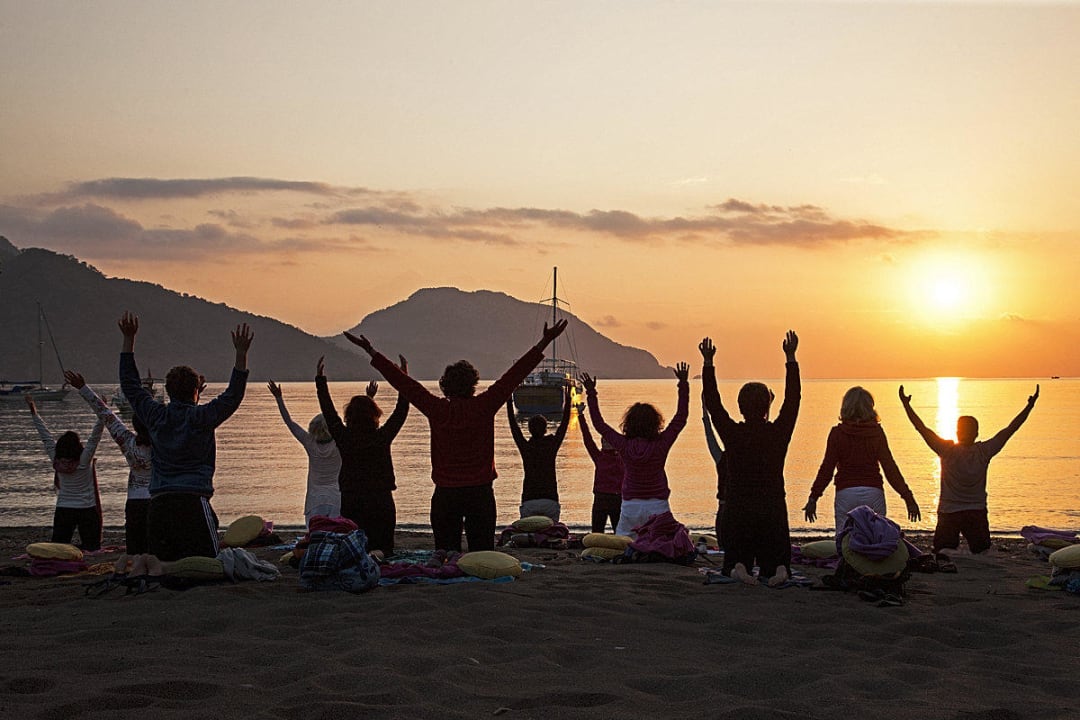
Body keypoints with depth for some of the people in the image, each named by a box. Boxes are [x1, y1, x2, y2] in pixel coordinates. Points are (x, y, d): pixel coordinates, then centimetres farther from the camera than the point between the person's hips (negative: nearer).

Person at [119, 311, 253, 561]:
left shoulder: (156, 416, 9)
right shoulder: (200, 418, -3)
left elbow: (130, 385, 20)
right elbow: (233, 396, -5)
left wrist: (129, 339, 24)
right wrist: (241, 353, -8)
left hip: (159, 505, 5)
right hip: (192, 502, -5)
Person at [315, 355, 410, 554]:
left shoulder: (344, 438, -5)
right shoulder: (382, 437, -7)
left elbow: (328, 411, 6)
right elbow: (401, 411, 3)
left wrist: (320, 379, 15)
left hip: (351, 502, 1)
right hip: (381, 502, -1)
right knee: (383, 551, 2)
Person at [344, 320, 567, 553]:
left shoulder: (437, 409, -4)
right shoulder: (484, 406, -5)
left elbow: (404, 383, 2)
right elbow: (515, 375, -3)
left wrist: (371, 352, 10)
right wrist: (543, 343, 1)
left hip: (445, 493, 1)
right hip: (480, 491, -1)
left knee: (446, 554, 4)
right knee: (483, 553, 2)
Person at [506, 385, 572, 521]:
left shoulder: (525, 447, 1)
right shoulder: (552, 445, 1)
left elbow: (514, 426, 11)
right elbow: (564, 425, 13)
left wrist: (509, 403, 20)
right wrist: (567, 402, 22)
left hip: (528, 501, 0)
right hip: (550, 500, 0)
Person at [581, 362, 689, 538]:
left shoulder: (624, 445, -3)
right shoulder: (661, 445, -6)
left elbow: (599, 424, 8)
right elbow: (681, 418, 2)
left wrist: (591, 393, 15)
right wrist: (683, 385, 7)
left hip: (630, 506, 1)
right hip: (657, 506, -1)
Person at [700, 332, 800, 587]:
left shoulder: (733, 434, -7)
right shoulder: (778, 433, -6)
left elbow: (712, 402, 1)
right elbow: (793, 398, 3)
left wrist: (708, 362, 4)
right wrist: (790, 358, 5)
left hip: (736, 511, 0)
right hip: (773, 512, 0)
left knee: (732, 562, 12)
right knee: (774, 564, 12)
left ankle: (738, 569, -23)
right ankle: (780, 570, -23)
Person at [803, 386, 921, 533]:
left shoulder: (837, 433, 0)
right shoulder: (877, 432, 2)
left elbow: (827, 468, -2)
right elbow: (889, 467, -2)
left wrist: (813, 498, 3)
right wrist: (908, 497, 0)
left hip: (845, 493, -1)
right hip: (873, 492, 1)